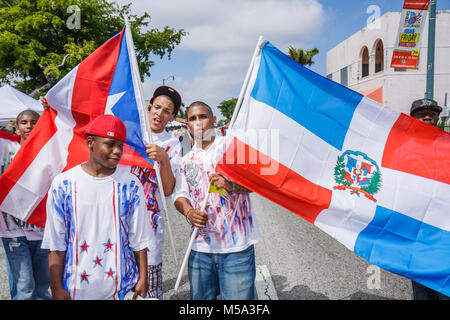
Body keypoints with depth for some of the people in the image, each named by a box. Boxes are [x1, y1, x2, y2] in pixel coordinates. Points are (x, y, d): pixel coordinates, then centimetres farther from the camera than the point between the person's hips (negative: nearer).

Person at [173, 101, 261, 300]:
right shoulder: (187, 161, 15)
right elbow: (179, 194, 9)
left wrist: (232, 185, -26)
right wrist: (189, 212, -13)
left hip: (236, 246, -4)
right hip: (200, 247, 4)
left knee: (238, 296, -2)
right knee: (200, 297, 13)